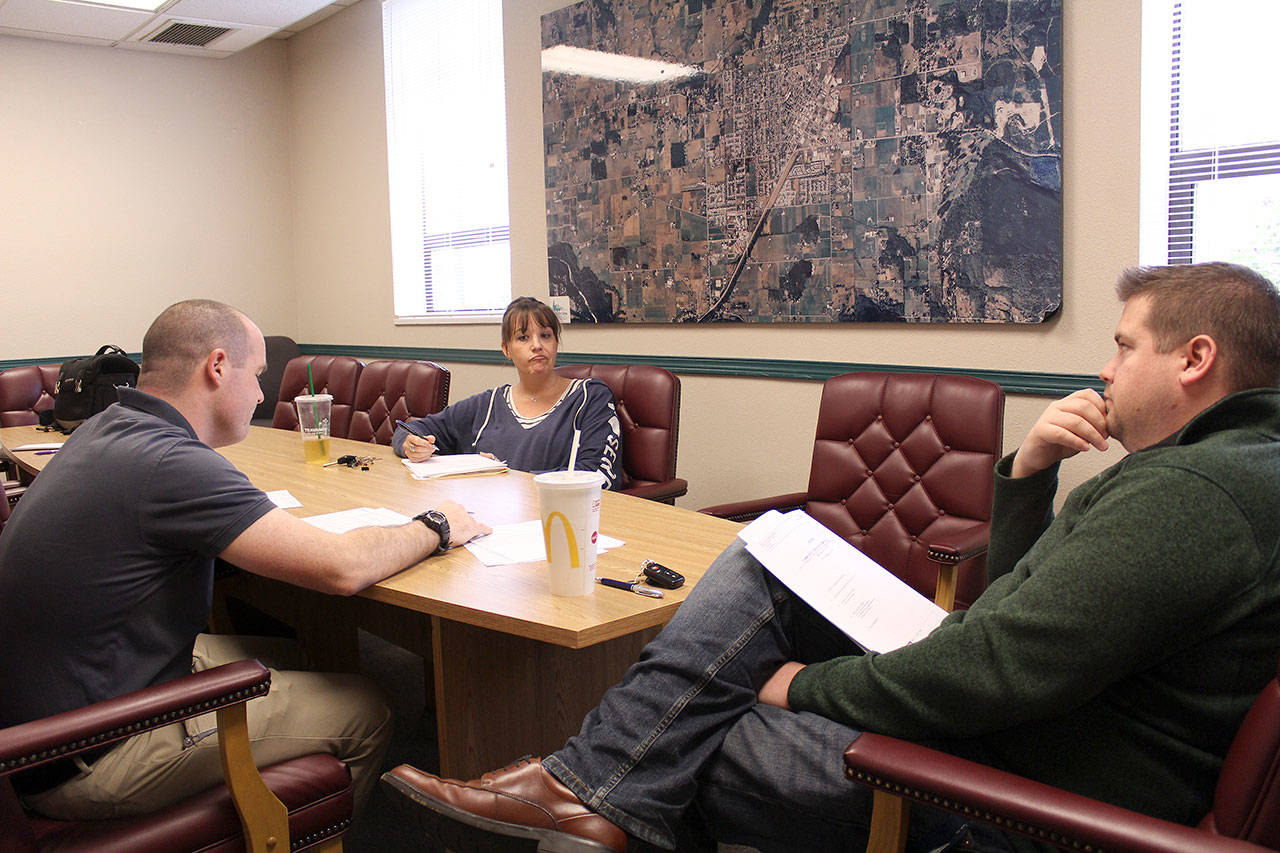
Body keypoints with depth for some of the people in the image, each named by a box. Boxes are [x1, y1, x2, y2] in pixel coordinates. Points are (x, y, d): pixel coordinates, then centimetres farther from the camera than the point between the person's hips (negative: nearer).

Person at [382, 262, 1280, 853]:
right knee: (766, 562, -1)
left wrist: (812, 684, -15)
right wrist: (1028, 472, 1)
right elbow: (1015, 591, 18)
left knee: (671, 761, -11)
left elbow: (996, 673, -29)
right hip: (995, 710, 10)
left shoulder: (1188, 492, -23)